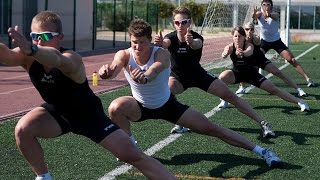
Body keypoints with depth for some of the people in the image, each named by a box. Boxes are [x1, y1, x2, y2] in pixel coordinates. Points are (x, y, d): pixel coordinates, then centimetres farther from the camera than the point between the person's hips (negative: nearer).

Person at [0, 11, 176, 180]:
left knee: (132, 154, -12)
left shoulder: (71, 58, -36)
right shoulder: (28, 58, -22)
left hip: (88, 114, -4)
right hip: (57, 112, 4)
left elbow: (57, 60, -61)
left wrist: (31, 49, -82)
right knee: (23, 129, -23)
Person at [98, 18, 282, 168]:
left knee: (213, 128, -6)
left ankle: (261, 151, 3)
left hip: (167, 104, -2)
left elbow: (155, 69, -52)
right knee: (115, 107, -30)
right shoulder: (124, 55, -22)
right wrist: (106, 71, -70)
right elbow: (114, 69, -44)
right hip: (141, 107, 2)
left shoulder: (162, 54, -28)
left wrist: (144, 77, -76)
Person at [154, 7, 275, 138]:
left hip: (199, 74, 0)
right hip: (178, 77, 1)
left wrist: (191, 42, -76)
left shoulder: (196, 37, -24)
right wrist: (159, 42, -72)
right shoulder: (171, 38, -21)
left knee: (229, 95, -10)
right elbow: (165, 43, -46)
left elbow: (197, 45, -50)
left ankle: (263, 123, -5)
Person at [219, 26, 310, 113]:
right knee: (222, 77, -29)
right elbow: (223, 55, -43)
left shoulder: (248, 44, -24)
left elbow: (250, 52, -50)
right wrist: (225, 53, -69)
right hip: (237, 73, 1)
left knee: (273, 89, -8)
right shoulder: (230, 47, -20)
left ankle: (299, 102, 2)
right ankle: (224, 100, -4)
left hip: (251, 73, -1)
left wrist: (243, 53, -75)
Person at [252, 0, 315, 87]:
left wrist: (269, 14, -71)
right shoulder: (260, 14, -15)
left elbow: (274, 16, -45)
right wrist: (254, 13, -65)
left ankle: (308, 79, -3)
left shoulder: (275, 14, -20)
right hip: (264, 41, 1)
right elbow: (254, 16, -38)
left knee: (292, 60, -7)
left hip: (276, 40, -1)